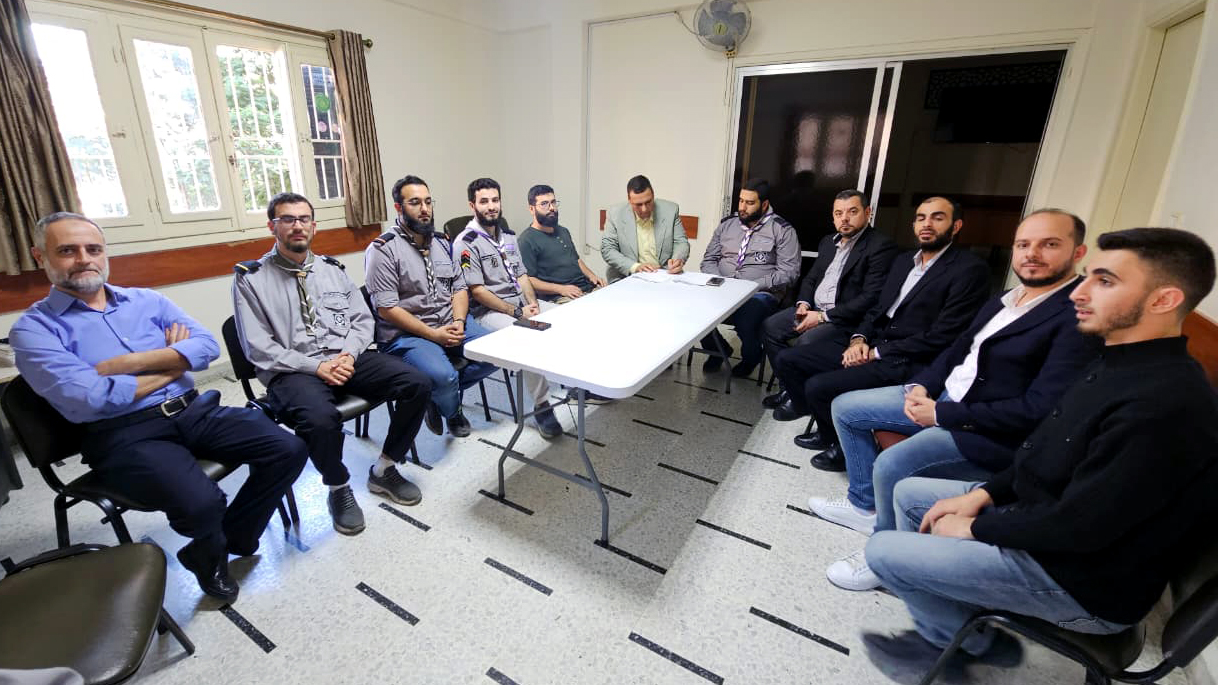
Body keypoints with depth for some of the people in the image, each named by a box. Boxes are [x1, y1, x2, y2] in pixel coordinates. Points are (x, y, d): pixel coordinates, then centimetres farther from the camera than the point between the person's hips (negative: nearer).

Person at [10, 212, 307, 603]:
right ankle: (214, 550, 8)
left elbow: (208, 345, -1)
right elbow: (87, 400, -14)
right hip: (123, 436, -4)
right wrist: (174, 364, -4)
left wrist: (129, 362, -11)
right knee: (202, 502, -32)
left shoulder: (147, 300, 14)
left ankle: (221, 546, 8)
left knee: (288, 450, -13)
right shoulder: (34, 328, 1)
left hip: (193, 410, 5)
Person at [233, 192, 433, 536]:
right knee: (321, 418, -37)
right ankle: (338, 489, -3)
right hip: (293, 371, -4)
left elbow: (363, 320, 12)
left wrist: (349, 354, -8)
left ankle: (384, 471, 2)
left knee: (418, 384, -17)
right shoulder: (251, 278, 2)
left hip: (347, 358, 4)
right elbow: (259, 349, -5)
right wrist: (315, 367, -15)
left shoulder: (332, 268, 15)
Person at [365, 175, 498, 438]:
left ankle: (440, 393, 8)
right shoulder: (383, 249, -8)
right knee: (443, 376, -31)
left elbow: (459, 287, 12)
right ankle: (452, 412, 8)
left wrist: (458, 322, -8)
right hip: (406, 333, -6)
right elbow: (386, 308, -14)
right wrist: (433, 334, -18)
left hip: (451, 324, 7)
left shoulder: (442, 242, 12)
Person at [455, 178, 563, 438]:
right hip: (488, 311, -7)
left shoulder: (508, 236, 14)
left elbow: (522, 275, 14)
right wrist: (517, 312, -17)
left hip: (521, 302, 8)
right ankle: (541, 407, -23)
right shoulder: (466, 242, -9)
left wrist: (532, 303, -6)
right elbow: (477, 291, -14)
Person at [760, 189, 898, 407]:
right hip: (813, 308, 8)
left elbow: (871, 298, -19)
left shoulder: (881, 246, -11)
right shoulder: (828, 242, 15)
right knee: (769, 327, -6)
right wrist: (804, 303, -2)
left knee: (805, 342, -30)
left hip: (846, 319, -8)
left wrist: (824, 316, -20)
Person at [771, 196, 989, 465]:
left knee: (819, 386, -26)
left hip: (908, 364, -8)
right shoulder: (903, 261, 18)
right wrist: (859, 339, -2)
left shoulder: (970, 270, -7)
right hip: (873, 349, 8)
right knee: (786, 360, -3)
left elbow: (941, 337, -15)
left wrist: (878, 352, -14)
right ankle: (829, 429, 13)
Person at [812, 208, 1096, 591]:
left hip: (993, 432, -9)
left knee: (890, 465, -29)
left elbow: (1039, 409, -23)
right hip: (943, 396, 9)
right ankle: (864, 504, 21)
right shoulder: (1008, 299, 9)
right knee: (845, 407, 7)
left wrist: (942, 414, -19)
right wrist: (921, 385, -3)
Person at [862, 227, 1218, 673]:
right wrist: (982, 494, 1)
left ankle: (967, 640, 17)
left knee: (884, 552, -12)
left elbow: (1078, 525, -28)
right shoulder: (1119, 365, 2)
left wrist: (975, 527, -14)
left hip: (1082, 580, -9)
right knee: (909, 493, 12)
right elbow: (1046, 457, 11)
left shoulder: (1163, 405, -30)